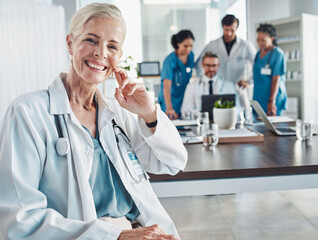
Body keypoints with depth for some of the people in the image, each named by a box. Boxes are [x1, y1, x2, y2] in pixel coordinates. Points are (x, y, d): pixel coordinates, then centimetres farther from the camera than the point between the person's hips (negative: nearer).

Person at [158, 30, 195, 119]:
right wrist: (169, 108, -44)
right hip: (171, 101, -6)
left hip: (185, 100, 6)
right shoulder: (170, 60, -21)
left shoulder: (191, 55, 0)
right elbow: (166, 86, -31)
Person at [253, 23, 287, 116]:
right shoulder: (259, 53, 13)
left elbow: (276, 79, -14)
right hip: (258, 99, 7)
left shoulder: (278, 54, -9)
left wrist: (272, 101, -19)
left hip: (273, 97, -6)